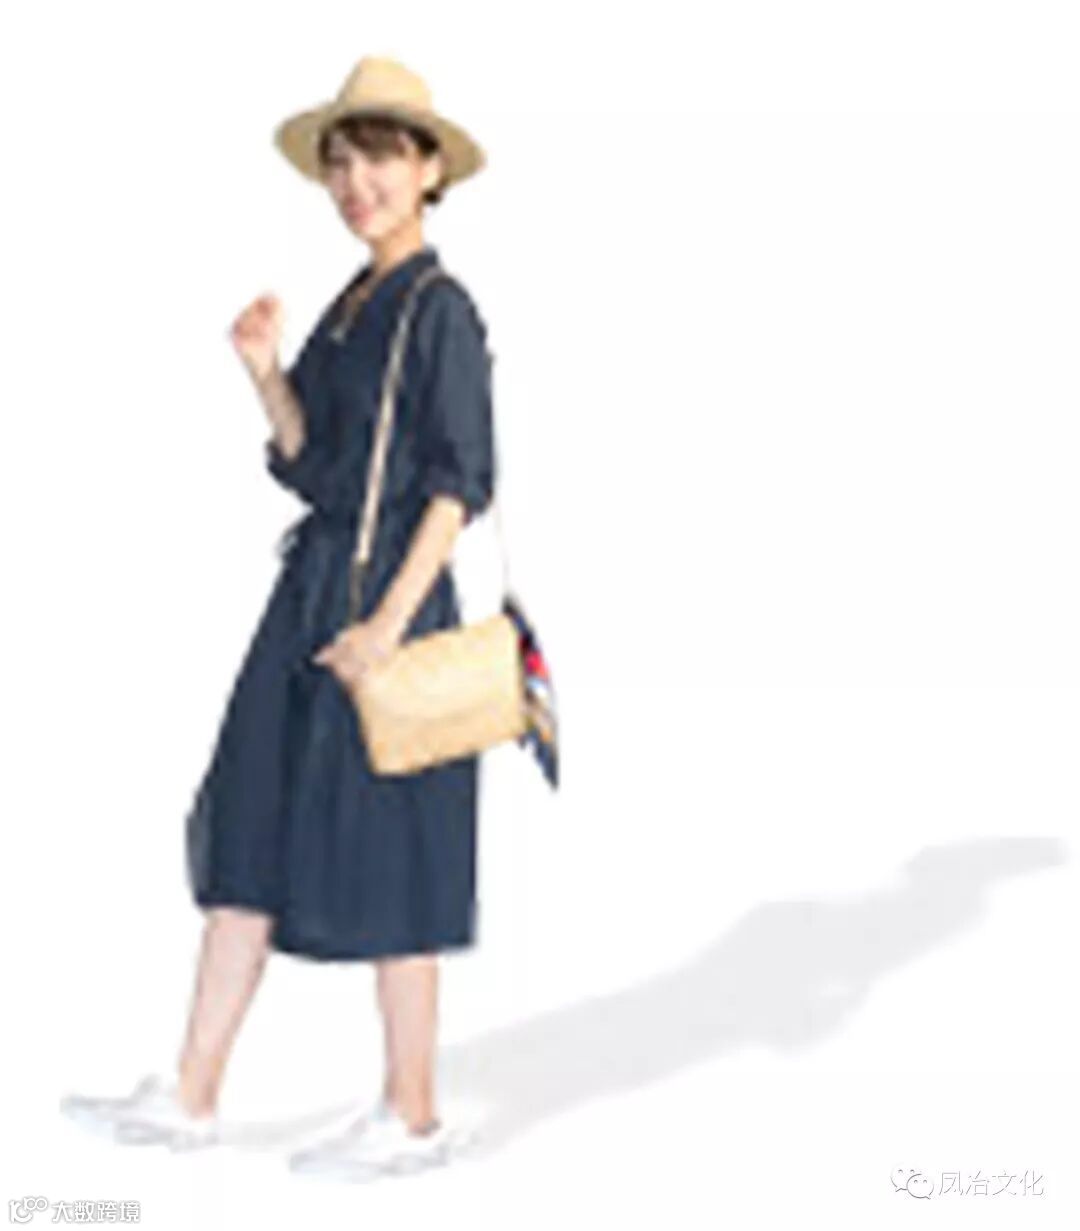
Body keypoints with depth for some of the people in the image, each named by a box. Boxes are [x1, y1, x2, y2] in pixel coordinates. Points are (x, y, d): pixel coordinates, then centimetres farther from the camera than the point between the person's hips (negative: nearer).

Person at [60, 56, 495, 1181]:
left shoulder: (441, 311, -11)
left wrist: (390, 621, -22)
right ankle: (189, 1097, 15)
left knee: (385, 859, 0)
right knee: (248, 838, 9)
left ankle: (412, 1115, 13)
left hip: (388, 596, -9)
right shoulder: (348, 306, 14)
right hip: (313, 589, 9)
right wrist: (266, 373, -1)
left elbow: (463, 483, -16)